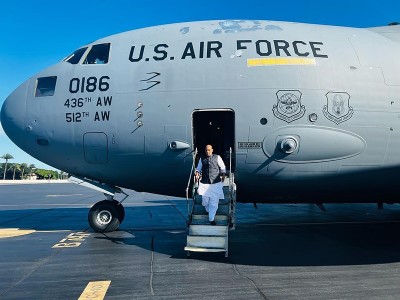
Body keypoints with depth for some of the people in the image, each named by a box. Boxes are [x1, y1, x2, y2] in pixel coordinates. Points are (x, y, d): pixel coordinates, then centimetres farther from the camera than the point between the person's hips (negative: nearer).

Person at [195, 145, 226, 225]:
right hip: (204, 184, 1)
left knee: (214, 202, -3)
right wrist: (197, 172, -7)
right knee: (205, 201, 7)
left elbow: (223, 167, 11)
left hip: (216, 183, -1)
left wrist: (223, 174, -5)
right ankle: (208, 211, 39)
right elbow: (198, 168, 14)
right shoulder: (202, 159, 8)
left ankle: (211, 219, 9)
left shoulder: (217, 157, 4)